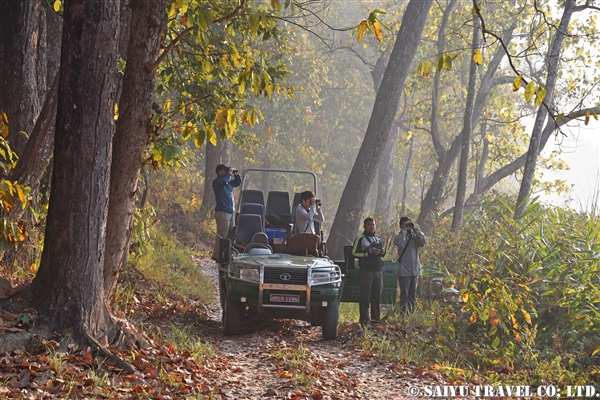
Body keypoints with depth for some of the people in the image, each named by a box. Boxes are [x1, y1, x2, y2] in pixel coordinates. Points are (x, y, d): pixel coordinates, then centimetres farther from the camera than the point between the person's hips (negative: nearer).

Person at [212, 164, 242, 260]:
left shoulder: (228, 182, 18)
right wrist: (229, 173, -15)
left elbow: (238, 182, 32)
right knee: (222, 235, -12)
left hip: (230, 212, 9)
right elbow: (224, 181, -30)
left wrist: (236, 175, 13)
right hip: (222, 212, -9)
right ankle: (217, 256, -11)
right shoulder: (216, 182, -8)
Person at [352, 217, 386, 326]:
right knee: (365, 296, -6)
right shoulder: (360, 239, -1)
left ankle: (376, 318, 15)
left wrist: (383, 252, 5)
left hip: (378, 271, 6)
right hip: (366, 271, -6)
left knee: (377, 296, 8)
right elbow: (354, 253, -8)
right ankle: (364, 320, -4)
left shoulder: (378, 239, 19)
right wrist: (369, 252, -15)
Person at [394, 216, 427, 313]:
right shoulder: (400, 236, -1)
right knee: (404, 295, -4)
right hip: (404, 271, -4)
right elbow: (398, 242, -24)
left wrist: (415, 229, -8)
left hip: (415, 271, 4)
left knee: (413, 295, 9)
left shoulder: (415, 236, 10)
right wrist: (404, 230, -15)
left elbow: (424, 241, -9)